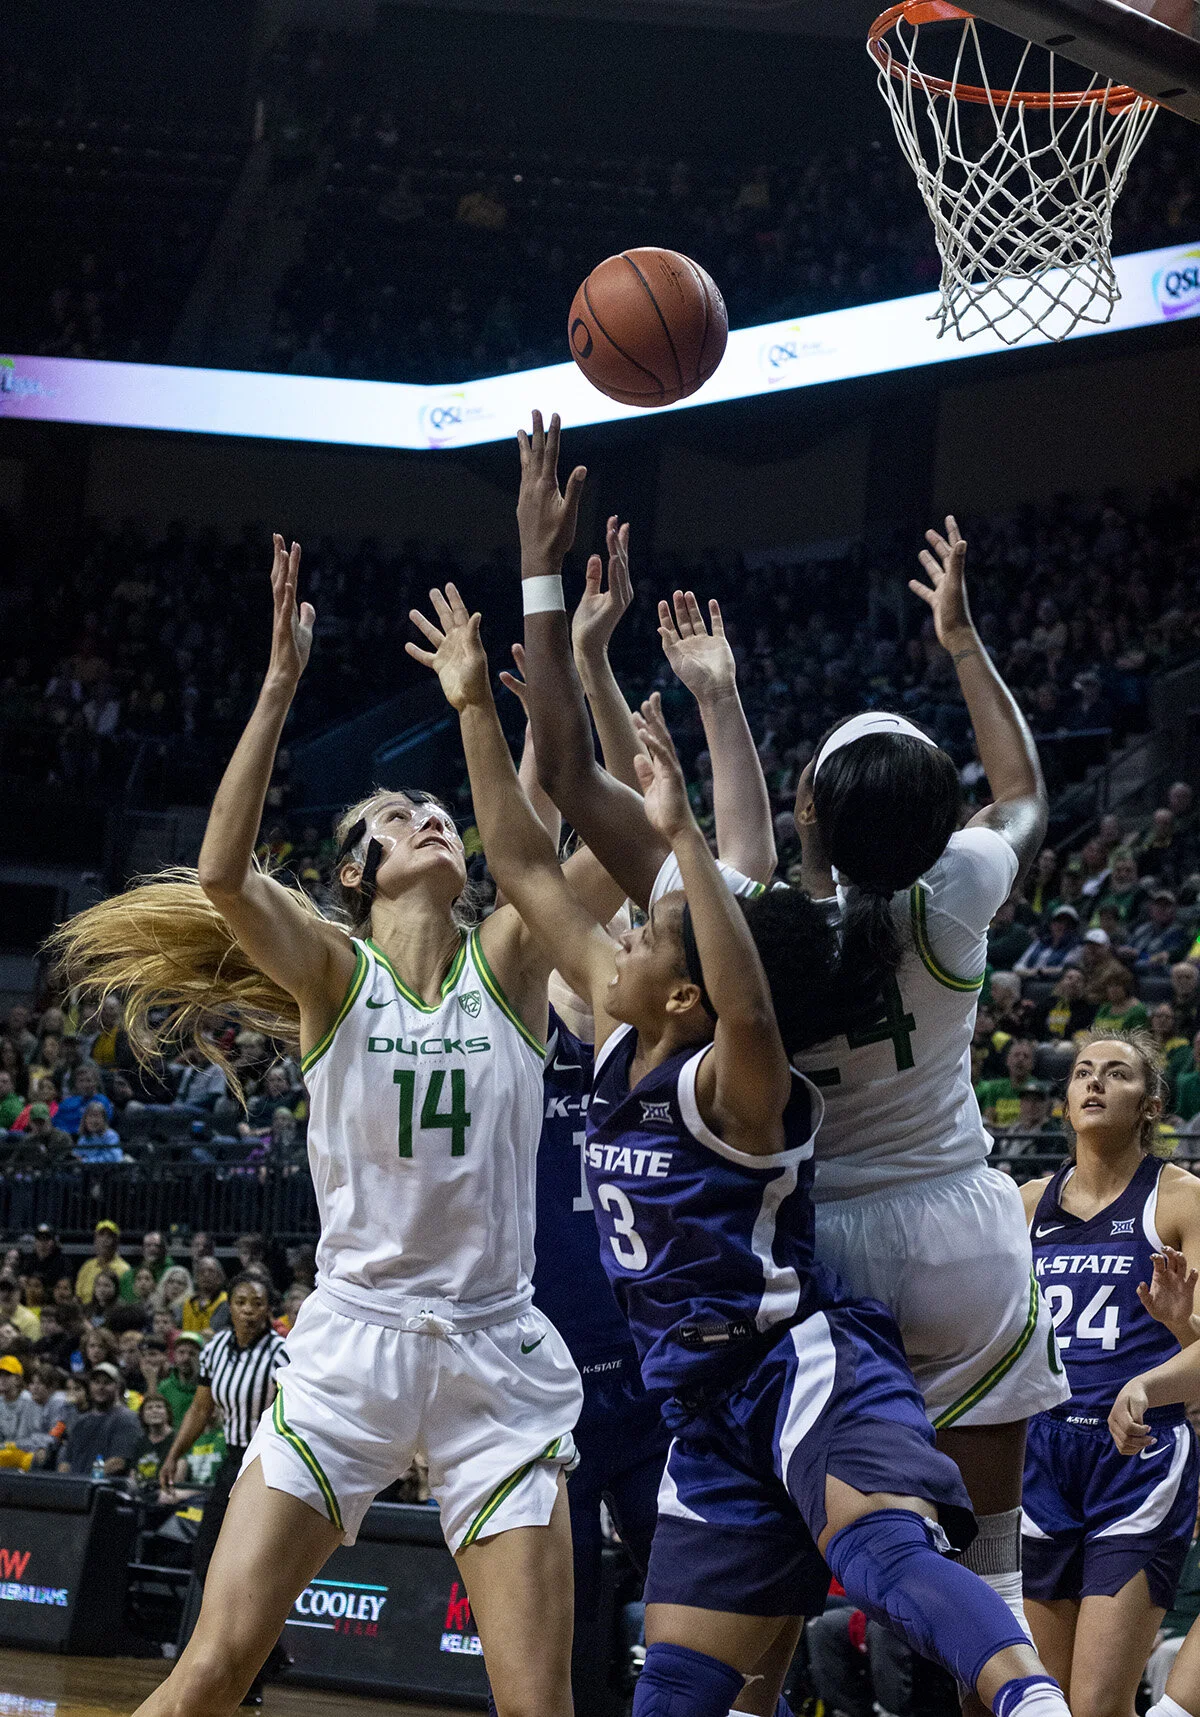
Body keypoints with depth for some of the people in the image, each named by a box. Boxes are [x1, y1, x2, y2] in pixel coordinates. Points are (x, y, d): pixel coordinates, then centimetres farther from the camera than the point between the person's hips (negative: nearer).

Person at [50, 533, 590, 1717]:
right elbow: (222, 872, -18)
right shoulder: (332, 971, 0)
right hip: (351, 1343, -1)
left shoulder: (508, 963, 5)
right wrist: (283, 680, -24)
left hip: (498, 1356, 1)